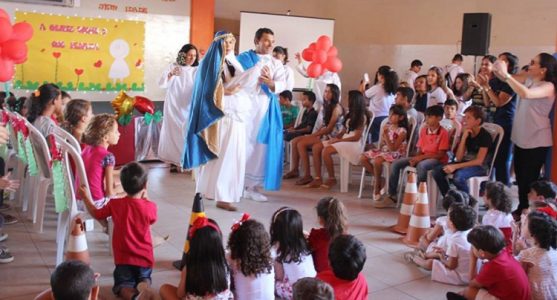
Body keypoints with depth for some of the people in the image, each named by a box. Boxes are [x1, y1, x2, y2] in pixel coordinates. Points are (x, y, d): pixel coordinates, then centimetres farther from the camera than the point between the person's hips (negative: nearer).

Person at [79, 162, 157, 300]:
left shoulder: (115, 204, -11)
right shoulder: (150, 207, -13)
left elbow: (97, 214, 7)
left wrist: (85, 197, 19)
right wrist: (145, 198, 12)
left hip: (123, 258, -1)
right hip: (144, 258, 1)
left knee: (122, 285, 14)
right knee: (144, 278, 27)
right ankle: (144, 287, -10)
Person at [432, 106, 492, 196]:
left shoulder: (485, 135, -13)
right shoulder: (466, 133, 5)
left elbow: (479, 161, -19)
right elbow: (459, 158, -1)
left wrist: (455, 166, -24)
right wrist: (464, 137, -12)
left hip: (480, 166, -7)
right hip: (466, 163, 7)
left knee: (458, 176, -36)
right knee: (437, 171, -14)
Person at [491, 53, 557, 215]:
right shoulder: (528, 79, 4)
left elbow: (526, 94, -35)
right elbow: (507, 78, 6)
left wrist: (506, 74, -36)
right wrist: (497, 70, -17)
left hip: (537, 141, -7)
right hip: (521, 138, 7)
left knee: (529, 179, 0)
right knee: (520, 176, 17)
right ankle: (522, 208, 32)